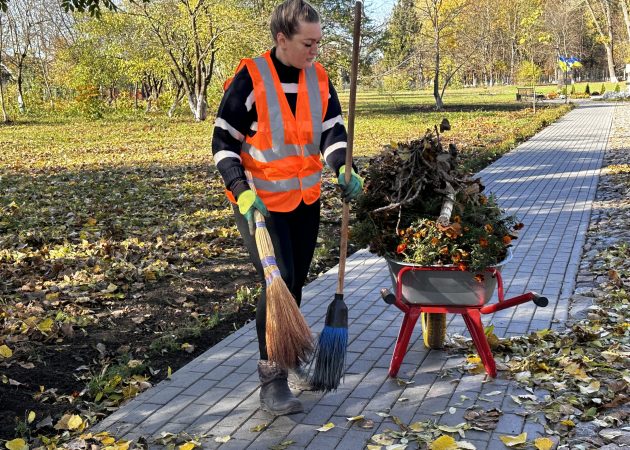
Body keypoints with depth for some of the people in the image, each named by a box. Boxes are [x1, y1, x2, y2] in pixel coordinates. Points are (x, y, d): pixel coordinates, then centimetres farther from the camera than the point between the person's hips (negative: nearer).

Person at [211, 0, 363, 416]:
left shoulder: (319, 79, 1)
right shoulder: (251, 79, -15)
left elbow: (333, 130, -4)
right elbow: (224, 143, -12)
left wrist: (343, 169, -25)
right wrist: (242, 192, -24)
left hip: (306, 199, 6)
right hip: (260, 201, -6)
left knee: (295, 285, 15)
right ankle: (272, 380, -2)